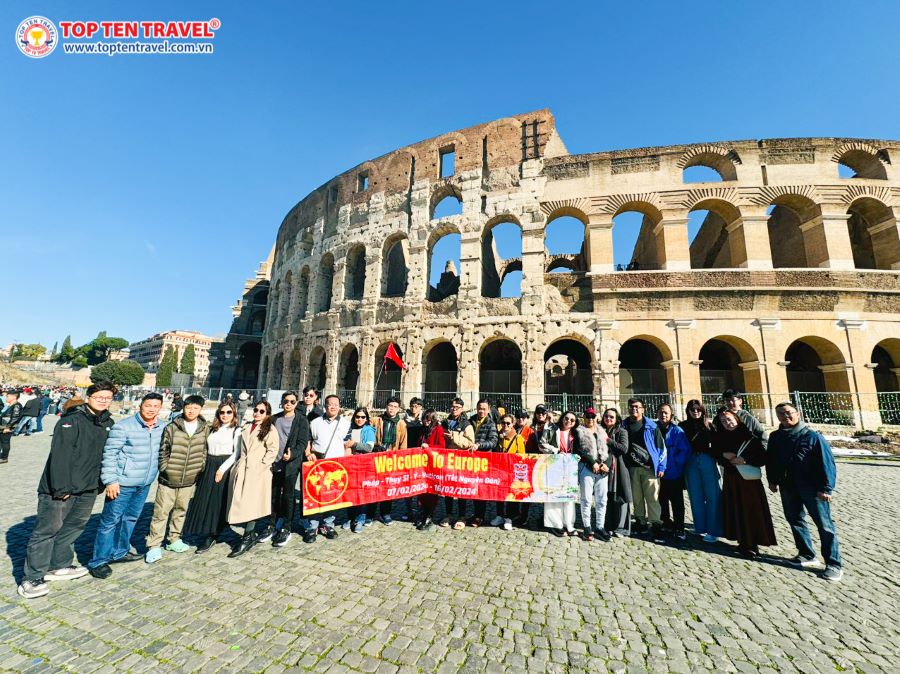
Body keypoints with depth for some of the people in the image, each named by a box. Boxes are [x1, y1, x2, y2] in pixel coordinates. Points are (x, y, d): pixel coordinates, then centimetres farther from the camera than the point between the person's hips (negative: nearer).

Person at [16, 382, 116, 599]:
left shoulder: (109, 423, 6)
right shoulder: (71, 420, -15)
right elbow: (59, 455, -19)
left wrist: (101, 482, 13)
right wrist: (60, 487, -21)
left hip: (88, 488, 7)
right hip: (61, 488, -6)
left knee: (75, 526, 16)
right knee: (48, 529, 1)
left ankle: (58, 566, 31)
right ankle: (32, 578, 14)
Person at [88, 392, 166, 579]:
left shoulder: (162, 427, 0)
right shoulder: (124, 426, -16)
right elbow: (109, 453, -14)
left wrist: (160, 471, 12)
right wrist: (110, 480, -17)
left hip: (145, 483, 6)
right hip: (123, 483, -6)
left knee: (131, 518, 19)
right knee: (111, 520, 4)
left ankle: (120, 552, 35)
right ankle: (99, 561, 18)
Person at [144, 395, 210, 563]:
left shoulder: (205, 429, -3)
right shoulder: (171, 428, -8)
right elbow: (163, 451, -1)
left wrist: (200, 469, 1)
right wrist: (165, 469, -6)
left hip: (189, 480, 2)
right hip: (168, 479, -2)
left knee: (181, 510, 16)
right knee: (161, 512, 4)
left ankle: (174, 540, 32)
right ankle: (154, 546, 17)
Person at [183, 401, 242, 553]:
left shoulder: (237, 430, -4)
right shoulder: (213, 429, 14)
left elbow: (237, 453, -10)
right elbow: (206, 449, 17)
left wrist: (222, 469, -16)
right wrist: (204, 466, 4)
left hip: (225, 467, -5)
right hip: (209, 466, 6)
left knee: (218, 501, -2)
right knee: (204, 500, 5)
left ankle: (210, 537, 9)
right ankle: (207, 536, 16)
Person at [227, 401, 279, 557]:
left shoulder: (270, 429, -2)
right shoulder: (246, 428, 17)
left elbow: (272, 450, -9)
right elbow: (241, 449, 22)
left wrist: (262, 465, -15)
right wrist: (239, 464, 11)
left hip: (258, 471, -6)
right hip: (242, 469, 6)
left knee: (250, 503, -6)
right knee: (241, 502, 9)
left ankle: (247, 538, 6)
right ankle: (251, 535, 22)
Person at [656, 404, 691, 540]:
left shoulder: (677, 431, -9)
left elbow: (685, 450, -9)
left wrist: (676, 463, -11)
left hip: (674, 473, -3)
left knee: (677, 502, 5)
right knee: (662, 501, 16)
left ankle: (679, 529, 17)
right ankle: (666, 524, 31)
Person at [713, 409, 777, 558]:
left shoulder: (749, 436, -6)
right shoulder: (719, 438, 4)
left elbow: (763, 457, -6)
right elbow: (715, 454, 12)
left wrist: (745, 460, -17)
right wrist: (723, 455, -7)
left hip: (750, 478, -3)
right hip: (731, 479, 3)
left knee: (751, 510, -1)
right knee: (736, 510, 6)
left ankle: (752, 544, 10)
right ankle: (743, 542, 17)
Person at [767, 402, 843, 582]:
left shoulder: (812, 436, -11)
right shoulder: (775, 437, 3)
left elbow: (827, 463, -11)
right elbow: (771, 461, 12)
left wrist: (826, 488, -14)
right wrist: (772, 480, 10)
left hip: (812, 487, -5)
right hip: (788, 487, 5)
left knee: (824, 525, 3)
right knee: (794, 520, 14)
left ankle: (834, 564, 14)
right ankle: (807, 555, 29)